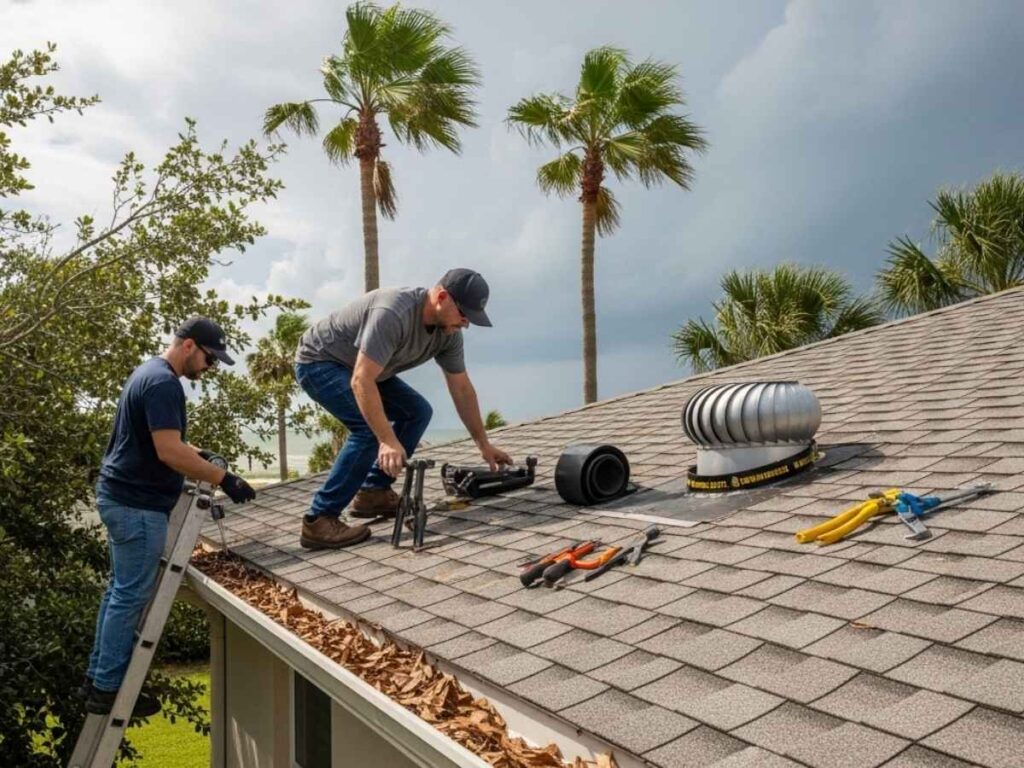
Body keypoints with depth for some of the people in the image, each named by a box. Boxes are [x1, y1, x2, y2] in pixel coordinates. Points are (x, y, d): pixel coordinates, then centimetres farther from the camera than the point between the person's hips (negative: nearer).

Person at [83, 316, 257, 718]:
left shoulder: (149, 372, 14)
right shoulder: (163, 383, -20)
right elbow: (168, 452, -26)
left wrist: (197, 455, 13)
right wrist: (224, 479, -22)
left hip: (120, 496, 11)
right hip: (138, 503, -11)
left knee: (120, 589, 17)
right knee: (131, 596, -1)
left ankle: (98, 676, 26)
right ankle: (107, 689, 8)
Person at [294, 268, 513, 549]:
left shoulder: (448, 332, -8)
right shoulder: (392, 314, -35)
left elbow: (462, 388, 1)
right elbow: (361, 381, -39)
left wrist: (484, 444, 4)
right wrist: (388, 441, -44)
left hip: (360, 366, 9)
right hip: (319, 362, -9)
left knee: (417, 411, 2)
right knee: (371, 428, -25)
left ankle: (372, 493, 7)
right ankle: (319, 520, -19)